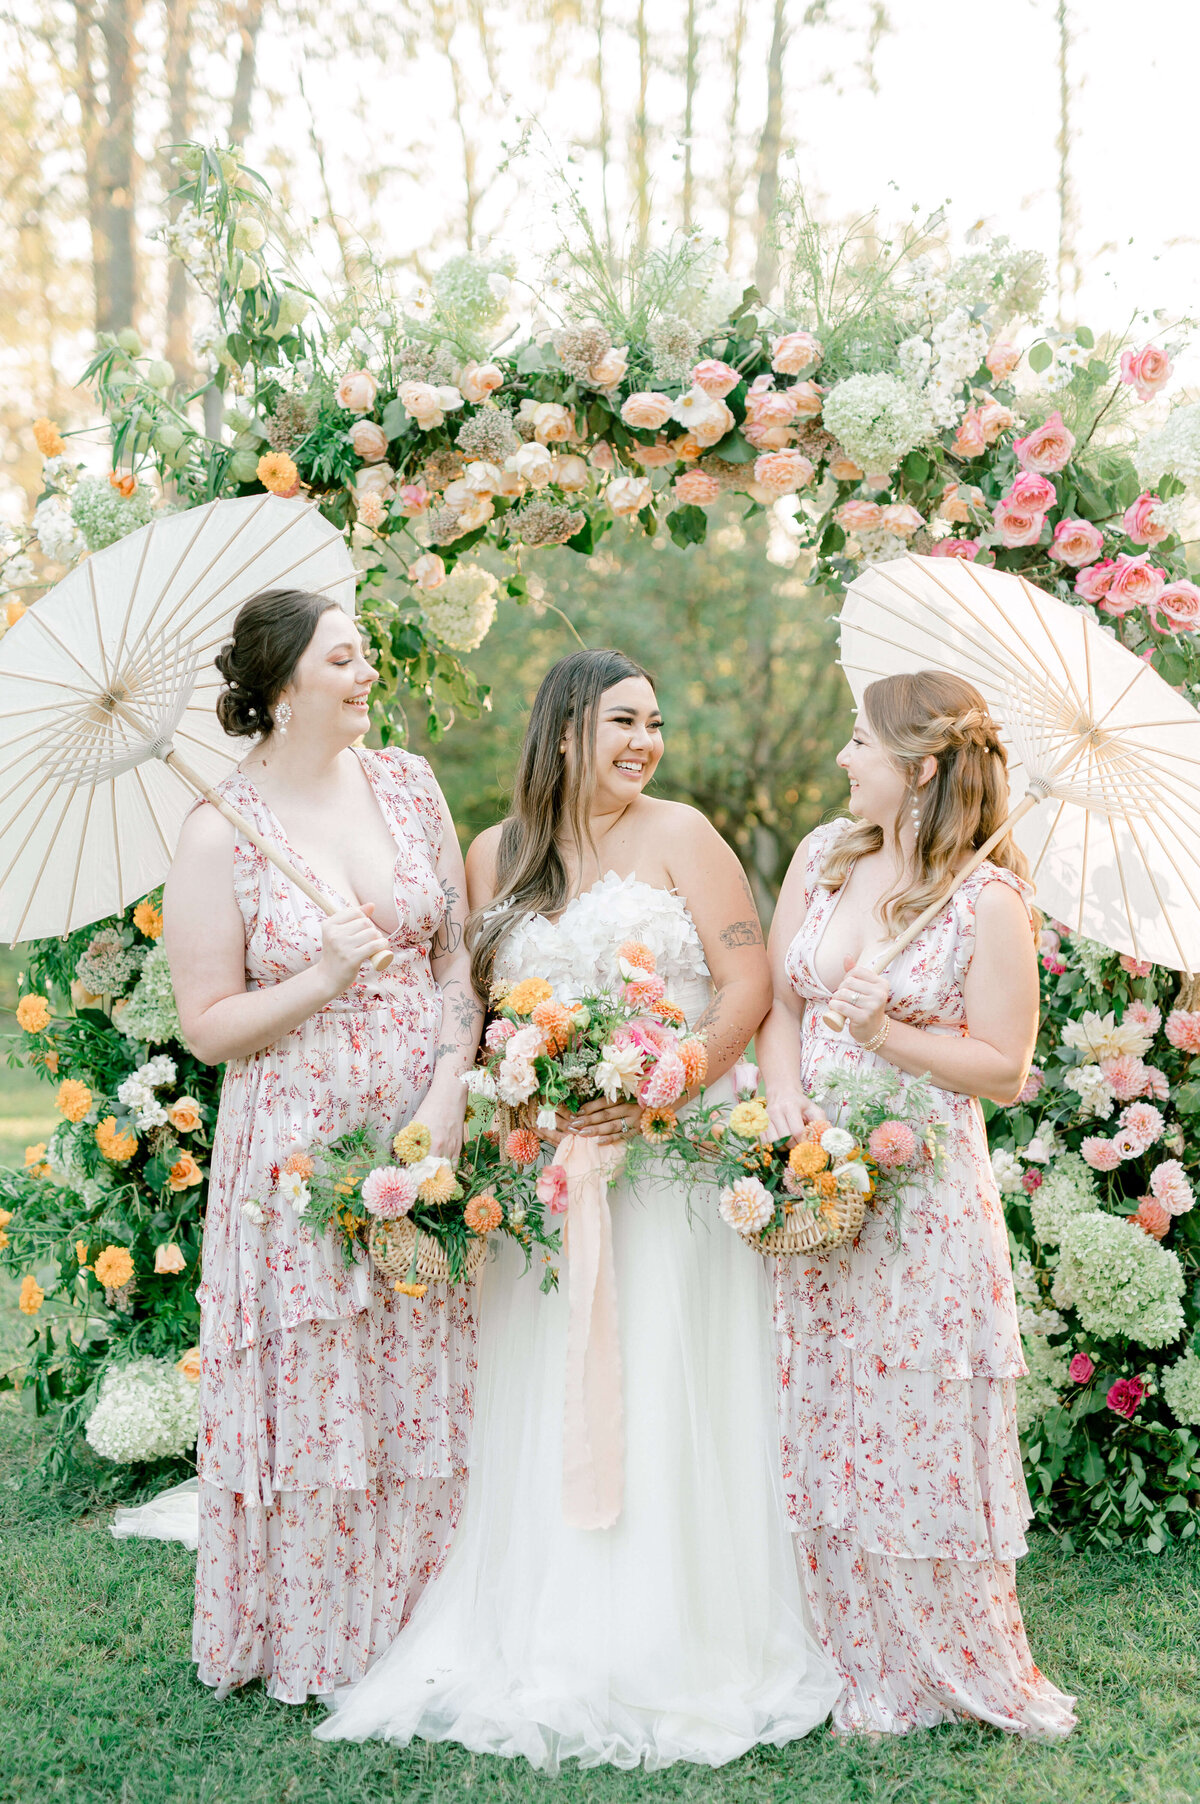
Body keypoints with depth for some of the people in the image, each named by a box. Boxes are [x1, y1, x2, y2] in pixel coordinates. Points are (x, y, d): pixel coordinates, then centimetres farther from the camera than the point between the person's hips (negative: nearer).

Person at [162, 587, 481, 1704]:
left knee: (425, 1384, 12)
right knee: (316, 1392, 6)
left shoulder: (407, 784, 4)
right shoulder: (221, 834, -9)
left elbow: (457, 953, 5)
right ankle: (311, 1635, 26)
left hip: (427, 1125, 4)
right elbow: (209, 1027, -7)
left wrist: (447, 1095, -6)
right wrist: (323, 978, -18)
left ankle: (415, 1619, 30)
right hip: (302, 1143, -4)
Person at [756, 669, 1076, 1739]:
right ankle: (873, 1672, 23)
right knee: (827, 1433, 8)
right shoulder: (823, 856, 7)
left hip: (925, 1198, -5)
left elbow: (1004, 1068, -7)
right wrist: (785, 1095, -9)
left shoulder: (987, 901, -9)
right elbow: (778, 1002, 8)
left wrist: (884, 1032, -18)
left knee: (926, 1427, 2)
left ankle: (976, 1668, 22)